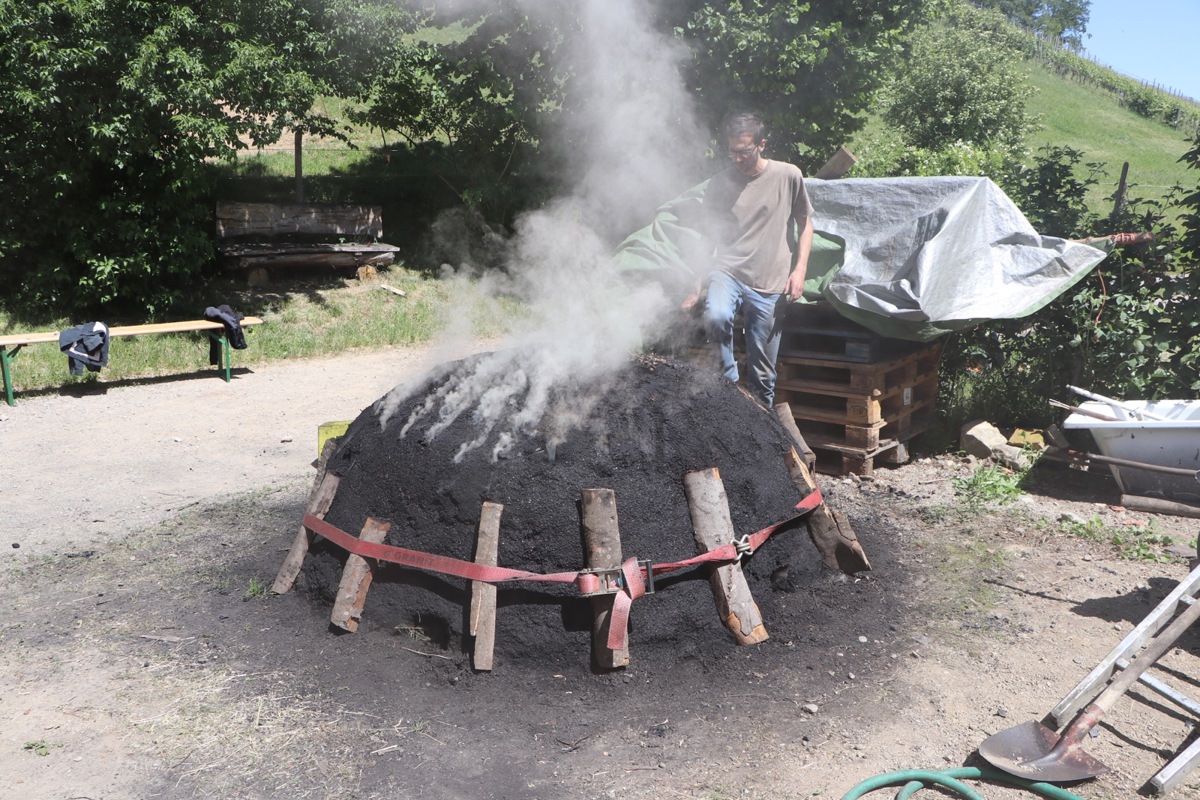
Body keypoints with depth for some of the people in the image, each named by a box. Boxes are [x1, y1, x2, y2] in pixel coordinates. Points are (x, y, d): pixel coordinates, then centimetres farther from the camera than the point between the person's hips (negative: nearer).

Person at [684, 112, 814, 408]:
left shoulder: (789, 176, 3)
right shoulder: (719, 183, 6)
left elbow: (805, 224, 12)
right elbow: (709, 238, 10)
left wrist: (800, 269, 0)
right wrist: (698, 286, 4)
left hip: (770, 285, 0)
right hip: (727, 272, 1)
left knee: (762, 374, 1)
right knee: (715, 317, -34)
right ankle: (728, 385, -14)